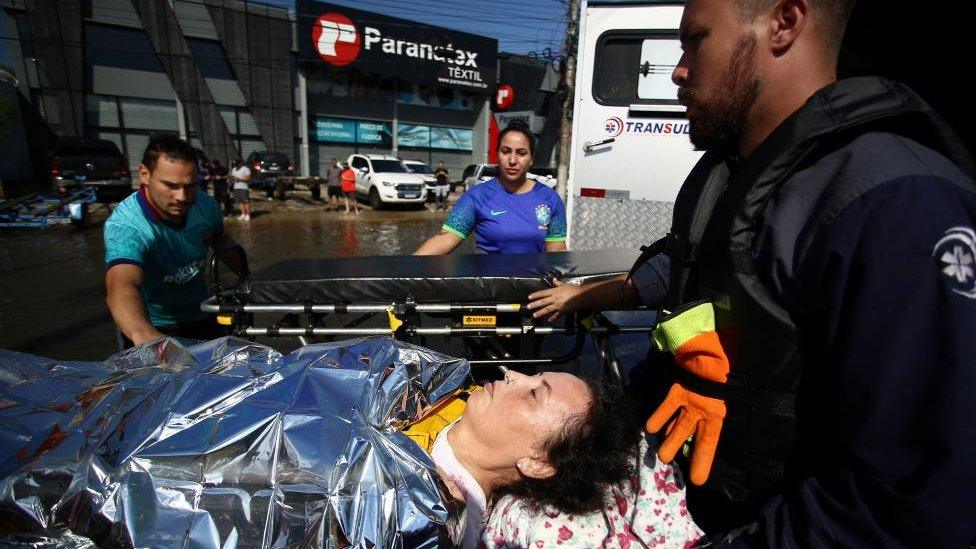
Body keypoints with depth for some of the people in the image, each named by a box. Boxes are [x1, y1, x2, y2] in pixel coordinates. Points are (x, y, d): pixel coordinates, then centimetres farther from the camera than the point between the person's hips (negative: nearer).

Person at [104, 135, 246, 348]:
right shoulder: (124, 226, -29)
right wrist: (142, 333, -66)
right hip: (152, 329, -4)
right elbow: (122, 286, -46)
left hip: (201, 320, 4)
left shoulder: (206, 206, -13)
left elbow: (222, 242, 8)